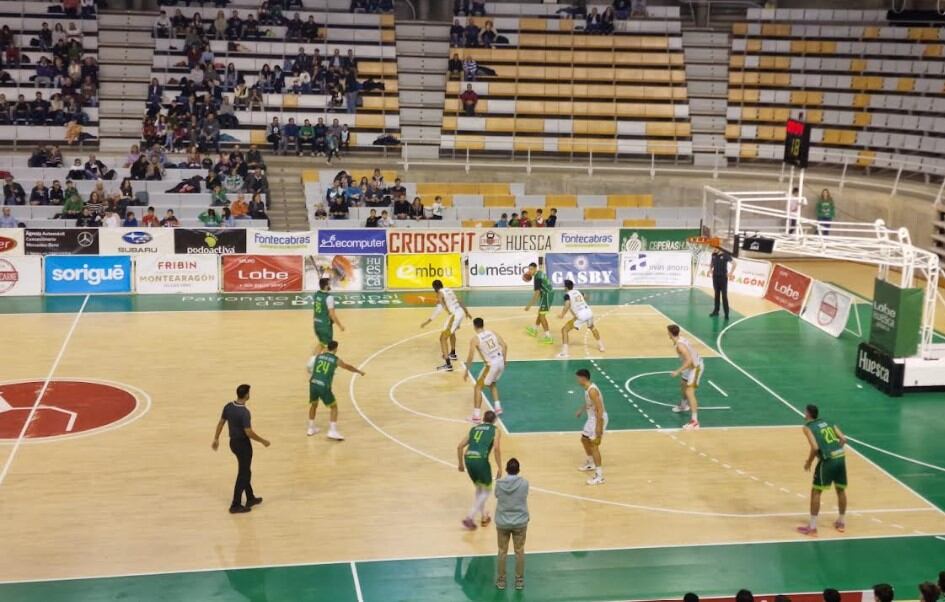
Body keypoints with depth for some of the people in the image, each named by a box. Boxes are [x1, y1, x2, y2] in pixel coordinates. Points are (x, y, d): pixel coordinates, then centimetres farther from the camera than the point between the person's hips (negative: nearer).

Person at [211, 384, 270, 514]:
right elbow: (249, 433, -25)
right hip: (243, 444, -8)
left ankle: (250, 499, 34)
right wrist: (263, 441, -13)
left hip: (233, 442, 8)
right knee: (243, 474, 3)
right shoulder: (244, 412, -26)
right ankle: (236, 505, 8)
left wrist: (216, 439, 18)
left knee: (246, 471, 22)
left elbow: (221, 423, 6)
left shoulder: (228, 407, -3)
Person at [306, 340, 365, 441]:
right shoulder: (336, 360, 6)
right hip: (324, 386, -4)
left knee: (313, 405, 28)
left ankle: (311, 428, 33)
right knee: (334, 408, 12)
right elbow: (348, 367, 23)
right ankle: (332, 431, 1)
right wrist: (360, 372, 40)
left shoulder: (318, 356, 13)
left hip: (313, 384, 4)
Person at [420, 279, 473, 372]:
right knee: (451, 332, 35)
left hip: (455, 314, -9)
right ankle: (452, 354, 54)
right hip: (461, 312, 9)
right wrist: (466, 311, 45)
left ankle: (448, 365, -15)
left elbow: (439, 308, -18)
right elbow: (459, 301, 29)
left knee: (443, 338, -6)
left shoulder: (440, 293, -4)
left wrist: (428, 321, -20)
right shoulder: (449, 290, 19)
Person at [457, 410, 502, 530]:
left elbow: (460, 446, 19)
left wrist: (461, 464, 30)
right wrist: (500, 468, 0)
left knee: (479, 488, 27)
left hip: (468, 459, 5)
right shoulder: (495, 430, 11)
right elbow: (496, 449, -5)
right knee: (486, 491, 13)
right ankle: (469, 518, -2)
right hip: (481, 460, -5)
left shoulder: (474, 428, 24)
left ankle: (484, 517, 34)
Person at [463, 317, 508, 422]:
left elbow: (470, 356, -13)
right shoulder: (492, 333, 6)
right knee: (492, 384, 32)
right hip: (500, 362, 6)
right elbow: (505, 346, 5)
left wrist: (466, 371, -2)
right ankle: (498, 408, 28)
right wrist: (504, 361, 16)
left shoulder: (475, 339, -9)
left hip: (491, 365, -6)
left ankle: (476, 416, 2)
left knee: (478, 387, 7)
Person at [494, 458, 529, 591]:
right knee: (519, 552, 13)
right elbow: (524, 496, 1)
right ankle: (519, 581, 21)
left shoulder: (499, 483, -14)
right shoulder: (524, 483, -15)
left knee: (502, 552, 14)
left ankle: (501, 581, 22)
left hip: (502, 522, 0)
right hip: (520, 522, 0)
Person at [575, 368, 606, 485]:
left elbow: (600, 409, -28)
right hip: (592, 418, 10)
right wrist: (581, 410, 41)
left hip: (598, 419, -10)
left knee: (593, 445, -12)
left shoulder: (592, 391, -26)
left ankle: (599, 476, -12)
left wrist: (598, 426, -30)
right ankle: (591, 464, 43)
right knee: (584, 439, 24)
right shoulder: (587, 388, 6)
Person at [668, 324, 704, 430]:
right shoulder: (681, 339, 4)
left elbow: (689, 361, -32)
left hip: (695, 367, -10)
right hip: (694, 365, 10)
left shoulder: (679, 345, -26)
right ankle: (684, 405, 56)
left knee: (689, 392, -16)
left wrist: (678, 371, -29)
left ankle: (694, 421, -22)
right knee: (683, 384, 30)